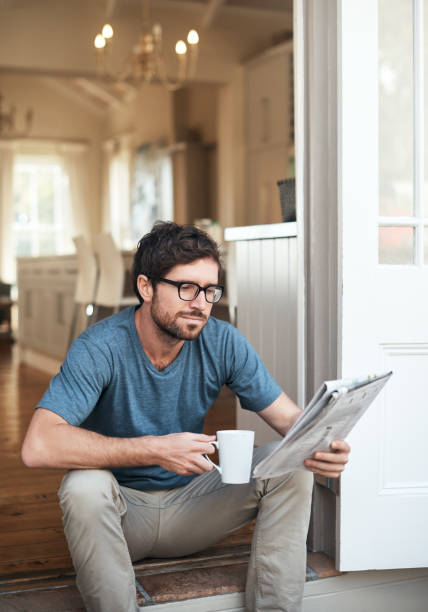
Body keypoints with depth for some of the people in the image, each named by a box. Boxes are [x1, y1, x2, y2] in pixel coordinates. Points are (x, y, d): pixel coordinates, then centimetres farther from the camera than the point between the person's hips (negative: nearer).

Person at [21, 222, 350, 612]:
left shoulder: (223, 342, -10)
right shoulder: (101, 347, -22)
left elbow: (289, 418, -7)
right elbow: (38, 447, -34)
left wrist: (316, 447, -32)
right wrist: (155, 449, -38)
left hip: (191, 504, 3)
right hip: (123, 510, -3)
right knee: (85, 486, -35)